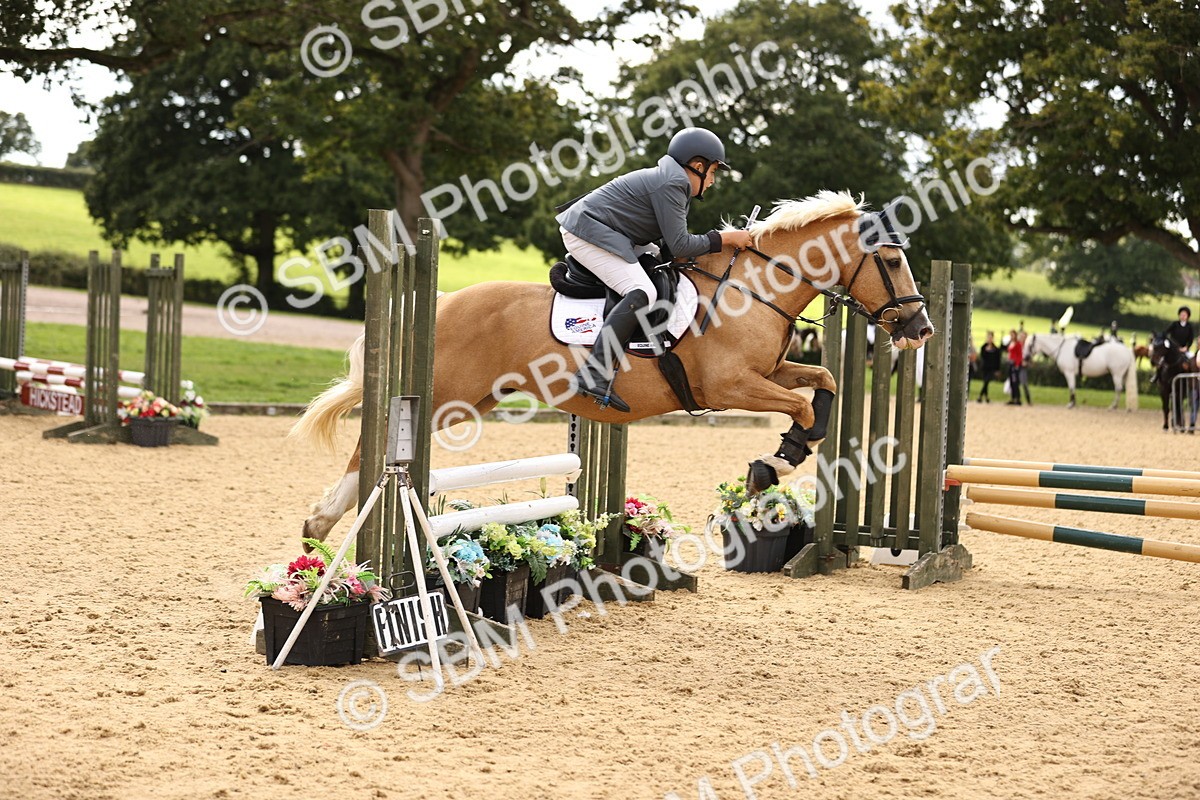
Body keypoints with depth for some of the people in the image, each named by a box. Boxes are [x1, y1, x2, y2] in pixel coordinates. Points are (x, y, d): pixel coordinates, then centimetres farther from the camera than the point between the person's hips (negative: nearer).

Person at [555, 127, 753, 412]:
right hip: (589, 233, -11)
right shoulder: (671, 184, -15)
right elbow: (680, 246, -19)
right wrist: (726, 238, -11)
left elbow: (674, 244, 18)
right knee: (641, 293, -24)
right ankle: (594, 375, -34)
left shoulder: (674, 182, 17)